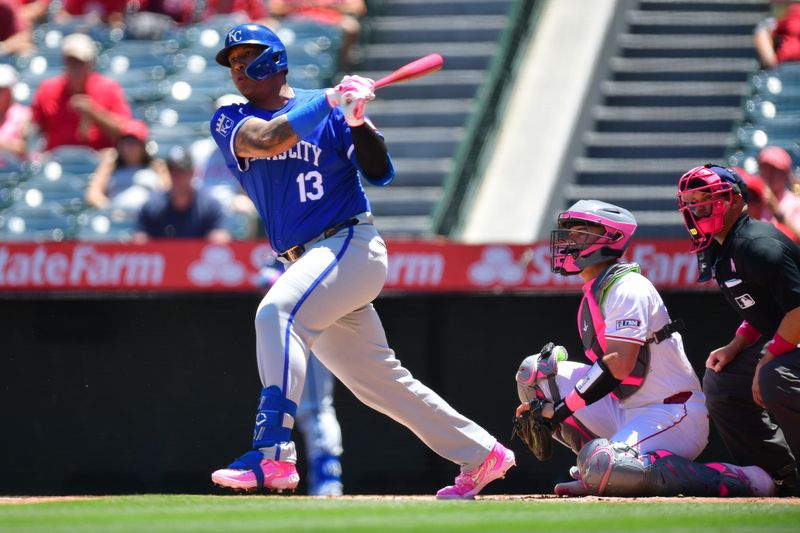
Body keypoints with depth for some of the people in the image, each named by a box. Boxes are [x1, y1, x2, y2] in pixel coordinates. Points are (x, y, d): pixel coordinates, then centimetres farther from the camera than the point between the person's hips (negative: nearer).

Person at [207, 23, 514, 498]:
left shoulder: (331, 112, 2)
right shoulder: (230, 121, 8)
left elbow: (380, 173, -6)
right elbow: (266, 140, -15)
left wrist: (357, 120, -21)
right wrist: (331, 101, -21)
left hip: (351, 245, -6)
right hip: (308, 262, 6)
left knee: (277, 312, -31)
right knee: (378, 380, 11)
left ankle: (273, 454, -41)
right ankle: (480, 454, 24)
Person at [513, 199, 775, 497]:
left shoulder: (628, 288, -14)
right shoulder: (594, 292, 16)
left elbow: (618, 365, -24)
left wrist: (560, 409, -20)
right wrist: (543, 410, 3)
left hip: (673, 415, -9)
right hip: (624, 413, 9)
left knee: (602, 464, -37)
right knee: (535, 370, 4)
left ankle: (737, 480, -22)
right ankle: (597, 473, 3)